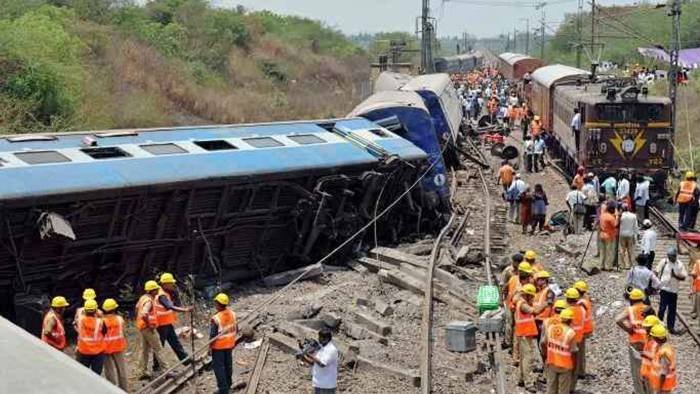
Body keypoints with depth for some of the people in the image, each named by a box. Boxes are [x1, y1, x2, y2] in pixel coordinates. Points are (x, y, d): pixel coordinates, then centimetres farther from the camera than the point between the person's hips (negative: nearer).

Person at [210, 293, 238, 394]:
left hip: (218, 346, -6)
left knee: (219, 367, 5)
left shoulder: (216, 318, -25)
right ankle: (228, 385, 36)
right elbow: (236, 329, 5)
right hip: (229, 344, 6)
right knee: (228, 365, 21)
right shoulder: (232, 314, -5)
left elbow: (213, 335, -20)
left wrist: (210, 347, -7)